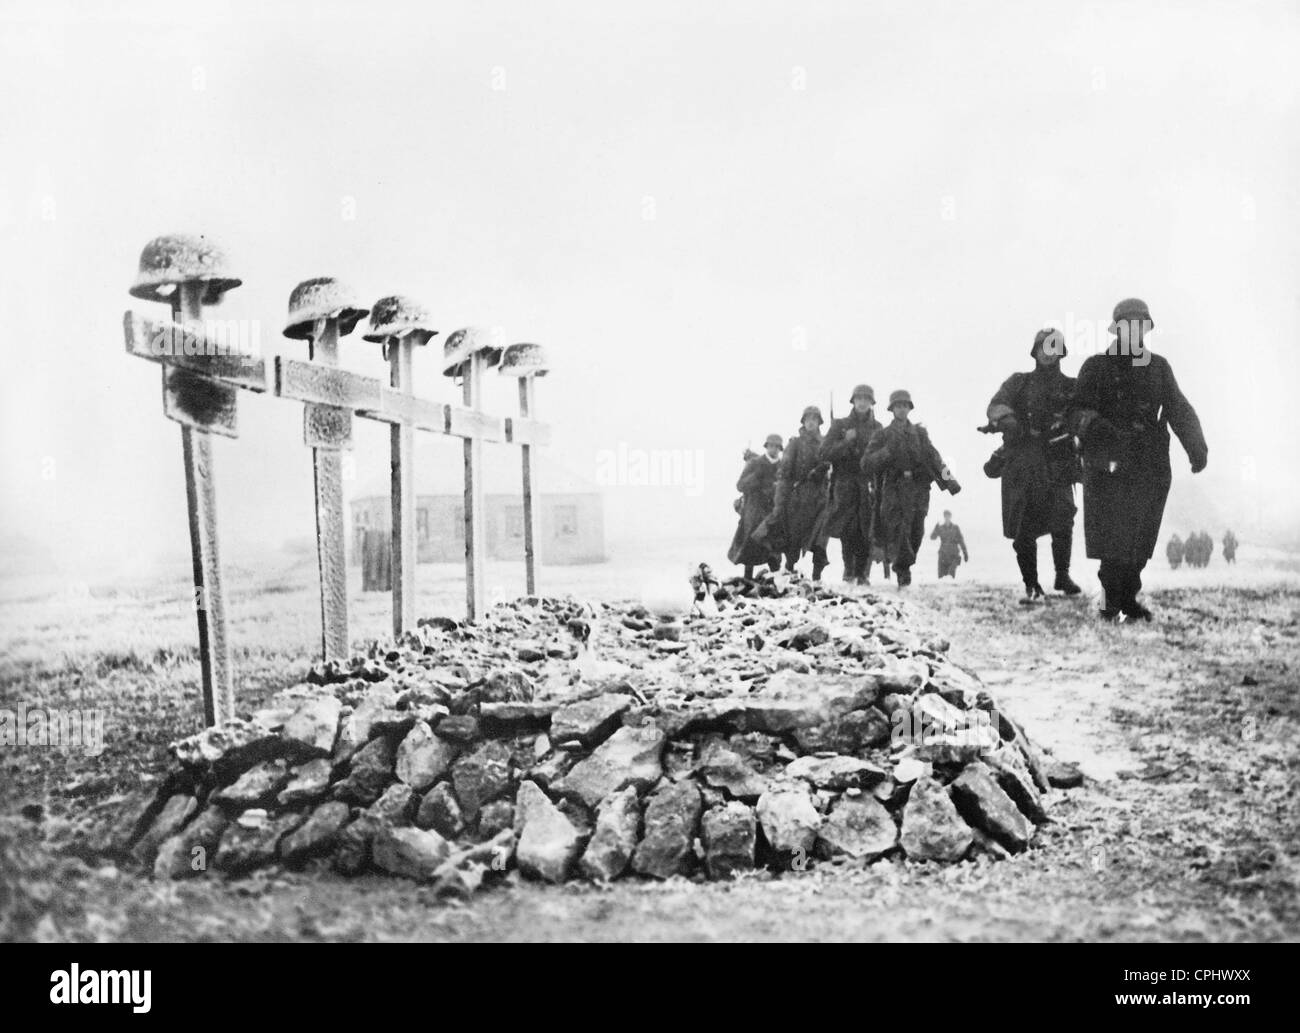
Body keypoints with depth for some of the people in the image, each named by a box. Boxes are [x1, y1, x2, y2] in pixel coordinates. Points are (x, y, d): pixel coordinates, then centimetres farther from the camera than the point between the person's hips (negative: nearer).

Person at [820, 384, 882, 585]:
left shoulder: (877, 428, 11)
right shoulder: (840, 425, 9)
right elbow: (825, 453, 0)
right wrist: (846, 442, -13)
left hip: (869, 483, 0)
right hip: (845, 483, 0)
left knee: (866, 530, -6)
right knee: (847, 530, -7)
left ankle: (863, 572, 2)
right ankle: (849, 569, 6)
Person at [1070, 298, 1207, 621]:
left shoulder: (1159, 367, 13)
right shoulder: (1096, 367, 3)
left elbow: (1178, 409, 7)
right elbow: (1078, 413, -5)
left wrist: (1196, 446, -9)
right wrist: (1101, 429, -27)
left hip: (1151, 467, 3)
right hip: (1109, 466, -3)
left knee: (1140, 538, 4)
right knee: (1111, 536, -8)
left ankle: (1129, 598, 16)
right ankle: (1111, 599, 3)